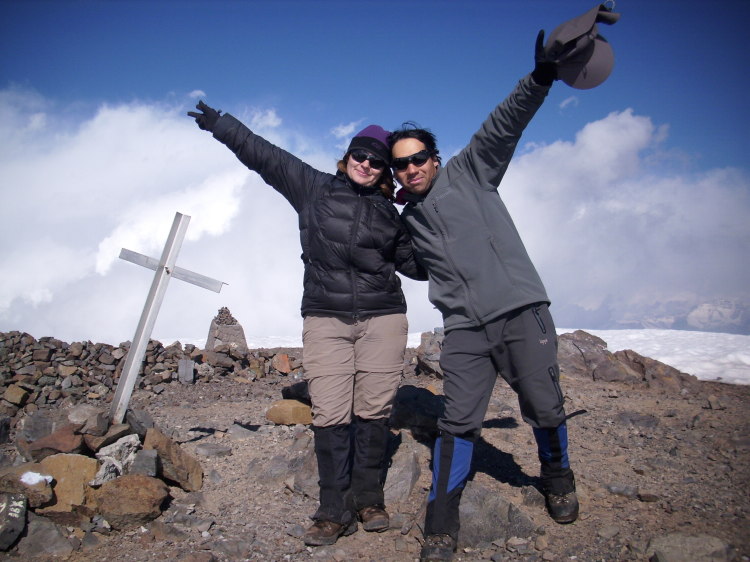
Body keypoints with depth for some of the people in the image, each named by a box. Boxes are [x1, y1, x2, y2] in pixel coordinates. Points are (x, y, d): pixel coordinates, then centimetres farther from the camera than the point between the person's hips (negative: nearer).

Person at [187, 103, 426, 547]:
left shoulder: (390, 215, 14)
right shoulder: (313, 187, 9)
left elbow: (414, 264, 19)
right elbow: (264, 154, 11)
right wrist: (219, 123, 13)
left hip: (383, 319, 2)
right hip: (325, 319, -1)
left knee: (373, 412, 1)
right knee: (330, 417, -5)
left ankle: (369, 498, 17)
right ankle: (335, 511, 4)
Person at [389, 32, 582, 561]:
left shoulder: (468, 171, 4)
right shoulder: (408, 219, 16)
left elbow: (504, 126, -9)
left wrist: (539, 80, -24)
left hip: (521, 310, -2)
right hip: (465, 328, 3)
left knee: (544, 409, 4)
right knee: (458, 422, -2)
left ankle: (557, 476, 34)